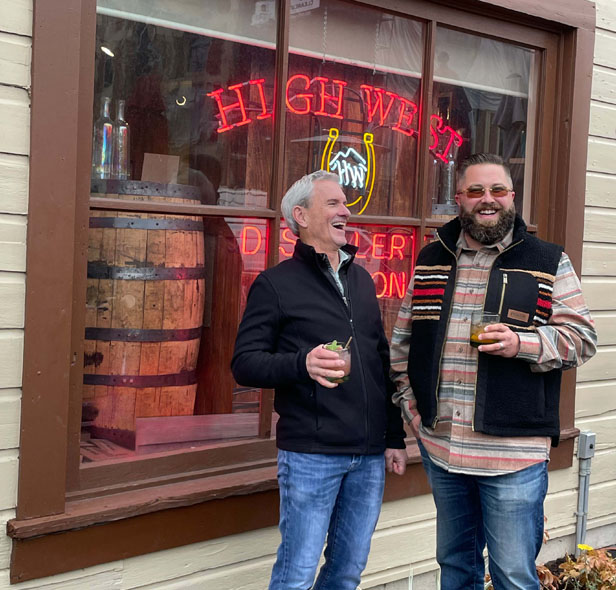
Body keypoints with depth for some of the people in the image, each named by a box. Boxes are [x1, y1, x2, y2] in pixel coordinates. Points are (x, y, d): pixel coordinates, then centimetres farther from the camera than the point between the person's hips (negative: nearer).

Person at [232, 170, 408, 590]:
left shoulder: (361, 280, 15)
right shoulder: (276, 284, -3)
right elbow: (244, 363, -9)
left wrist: (396, 437, 14)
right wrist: (302, 364, -27)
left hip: (370, 456, 6)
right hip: (310, 455, -5)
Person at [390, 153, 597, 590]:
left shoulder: (548, 263, 0)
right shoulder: (431, 261, 10)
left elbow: (581, 338, -2)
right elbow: (403, 341, 16)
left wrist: (522, 344, -19)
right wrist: (409, 402, 8)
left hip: (515, 453, -4)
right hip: (439, 445, 4)